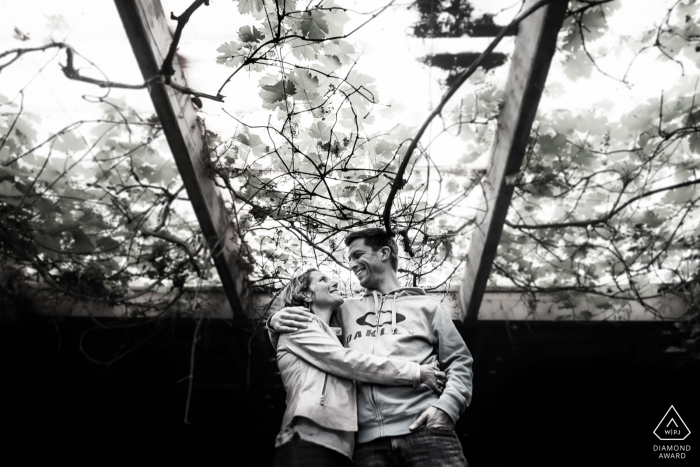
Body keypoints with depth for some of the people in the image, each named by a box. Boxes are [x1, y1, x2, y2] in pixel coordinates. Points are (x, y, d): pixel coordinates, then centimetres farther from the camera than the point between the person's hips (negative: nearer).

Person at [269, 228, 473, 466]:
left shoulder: (426, 306, 16)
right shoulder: (346, 309, 22)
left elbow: (459, 361, 11)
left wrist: (447, 406, -8)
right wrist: (277, 319, 5)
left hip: (425, 430, -2)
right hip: (368, 439, 2)